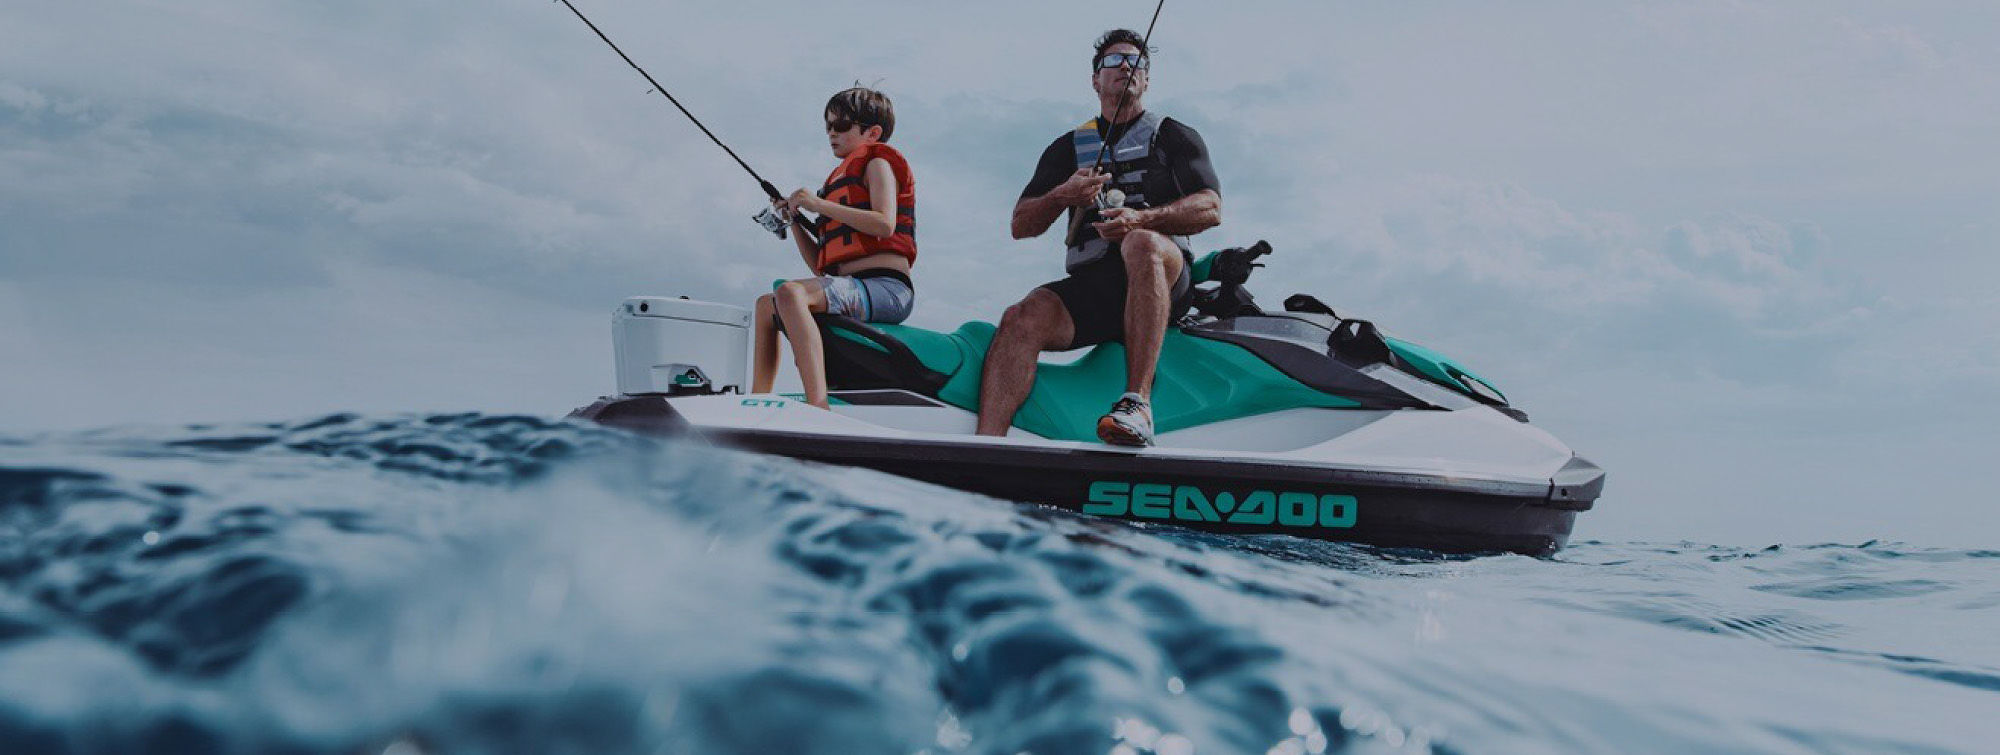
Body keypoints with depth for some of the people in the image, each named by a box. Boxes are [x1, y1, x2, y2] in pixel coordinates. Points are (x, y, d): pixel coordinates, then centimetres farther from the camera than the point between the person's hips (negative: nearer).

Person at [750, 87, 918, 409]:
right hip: (855, 290, 10)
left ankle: (818, 407, -47)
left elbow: (884, 224, -17)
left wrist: (818, 204, -14)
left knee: (790, 293, -33)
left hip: (884, 286, -10)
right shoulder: (841, 179, 29)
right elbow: (820, 265, 25)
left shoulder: (877, 160, 5)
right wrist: (795, 219, 13)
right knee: (766, 305, 24)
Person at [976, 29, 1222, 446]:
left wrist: (1142, 218, -16)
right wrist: (1062, 196, -5)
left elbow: (1211, 208, 1)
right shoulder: (1067, 147, 24)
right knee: (1023, 317, -28)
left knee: (1141, 244, -38)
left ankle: (1137, 401, -45)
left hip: (1165, 278, -2)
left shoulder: (1174, 136, 17)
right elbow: (1021, 226, 17)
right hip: (1088, 283, 3)